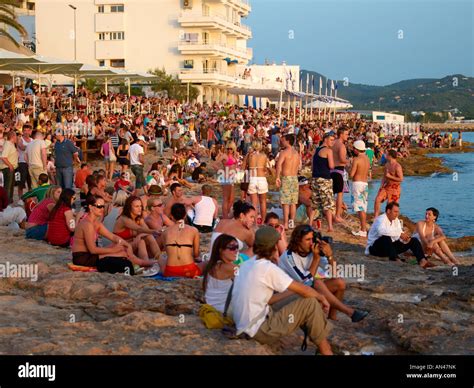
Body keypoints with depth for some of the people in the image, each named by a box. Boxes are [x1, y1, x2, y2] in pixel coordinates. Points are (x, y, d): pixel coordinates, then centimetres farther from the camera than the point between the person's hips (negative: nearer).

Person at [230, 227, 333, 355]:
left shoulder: (246, 265, 8)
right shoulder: (268, 268, -17)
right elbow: (303, 290, -10)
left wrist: (290, 293, 10)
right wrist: (321, 297, 7)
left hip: (244, 327, 9)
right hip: (259, 330, -9)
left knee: (297, 298, 17)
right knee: (311, 303, -5)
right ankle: (326, 351, 8)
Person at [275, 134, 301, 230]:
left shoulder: (284, 152, -10)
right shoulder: (296, 153, 12)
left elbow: (279, 164, -25)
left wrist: (277, 177, -28)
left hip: (286, 178, -7)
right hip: (295, 178, 7)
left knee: (285, 203, -6)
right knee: (293, 203, 11)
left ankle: (285, 224, -8)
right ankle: (292, 223, 14)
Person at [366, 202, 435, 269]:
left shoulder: (396, 220, 9)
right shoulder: (381, 219, -17)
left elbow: (400, 237, 6)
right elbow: (381, 231, -40)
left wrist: (405, 238, -19)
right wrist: (400, 234, -38)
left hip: (390, 247, 8)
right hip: (375, 248, -8)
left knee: (413, 241, -2)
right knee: (386, 238, -40)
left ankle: (422, 261, -22)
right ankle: (396, 259, -52)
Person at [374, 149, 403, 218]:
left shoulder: (397, 166, -16)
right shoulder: (387, 165, 10)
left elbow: (401, 179, -20)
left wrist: (390, 176, -19)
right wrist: (382, 184, 2)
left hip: (394, 188, -7)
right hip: (386, 186, 7)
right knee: (377, 199, -8)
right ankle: (375, 218, -6)